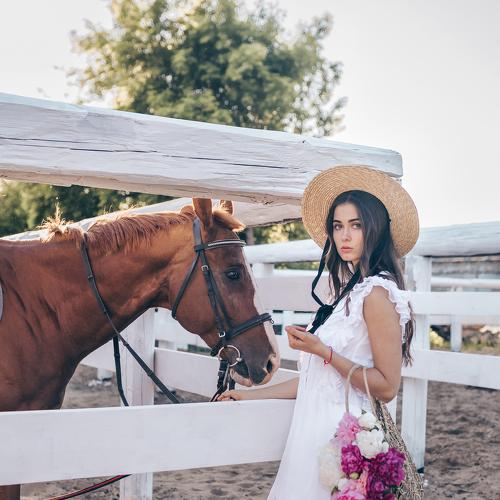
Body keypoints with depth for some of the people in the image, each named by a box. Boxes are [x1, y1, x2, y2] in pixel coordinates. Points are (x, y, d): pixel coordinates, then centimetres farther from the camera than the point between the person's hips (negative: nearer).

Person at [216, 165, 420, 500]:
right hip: (317, 430, 8)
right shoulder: (348, 291, 11)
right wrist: (250, 395, 15)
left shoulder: (376, 293, -15)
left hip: (342, 432, -8)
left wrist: (323, 351, -20)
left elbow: (387, 388, -17)